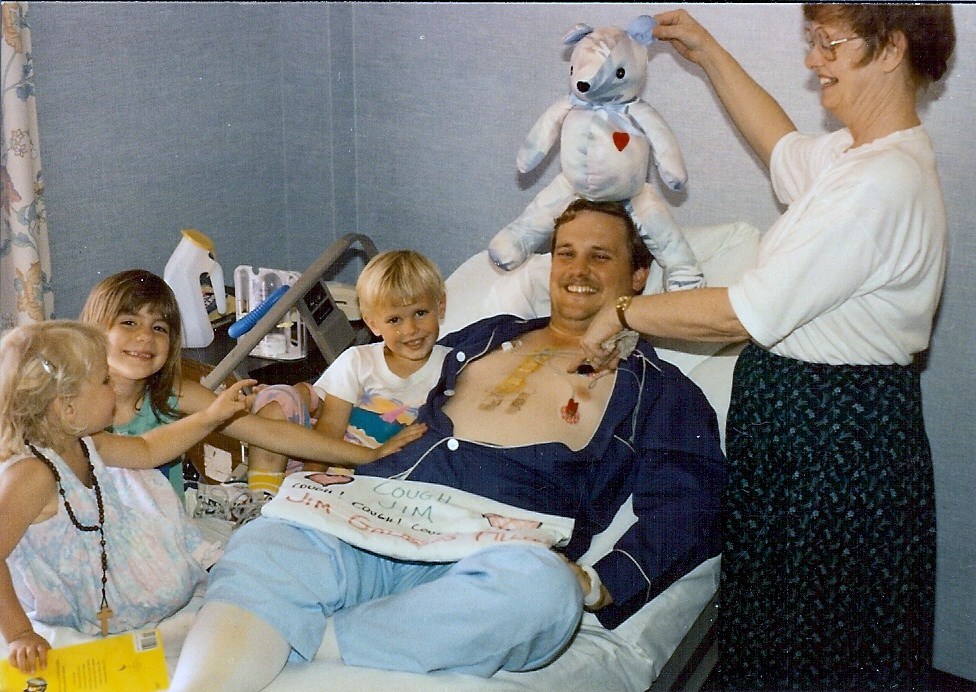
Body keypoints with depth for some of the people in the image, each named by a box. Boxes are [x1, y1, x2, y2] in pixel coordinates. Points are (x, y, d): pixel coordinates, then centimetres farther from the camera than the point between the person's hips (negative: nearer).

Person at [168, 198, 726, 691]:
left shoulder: (658, 391, 16)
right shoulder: (487, 336, 30)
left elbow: (680, 518, 4)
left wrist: (596, 586, -14)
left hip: (482, 560, -3)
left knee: (539, 587, -40)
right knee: (263, 547, -29)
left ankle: (289, 643, -35)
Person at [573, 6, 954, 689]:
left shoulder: (883, 185, -26)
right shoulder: (855, 153, 6)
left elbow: (746, 314, -26)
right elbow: (784, 145, 30)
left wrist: (622, 313, -13)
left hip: (836, 434, -10)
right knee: (775, 608, 22)